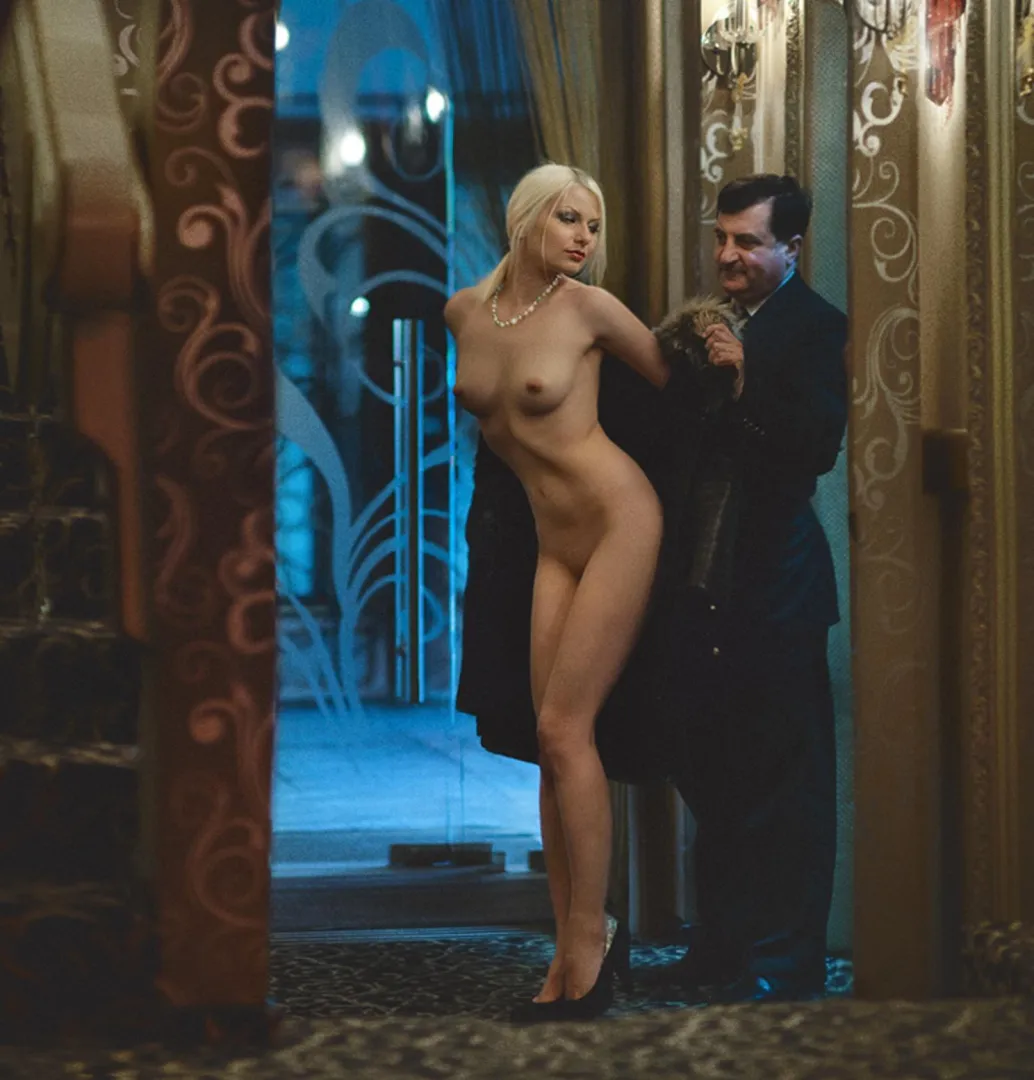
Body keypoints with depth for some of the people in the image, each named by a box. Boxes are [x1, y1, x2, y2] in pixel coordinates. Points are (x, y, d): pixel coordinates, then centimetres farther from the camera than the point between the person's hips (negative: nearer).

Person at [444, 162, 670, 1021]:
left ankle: (590, 941, -2)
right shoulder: (463, 311, 6)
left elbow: (672, 380, 4)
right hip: (553, 540, 5)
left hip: (619, 518, -5)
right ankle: (571, 951, 4)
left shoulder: (587, 307, -9)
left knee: (563, 730, -10)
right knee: (555, 740, 1)